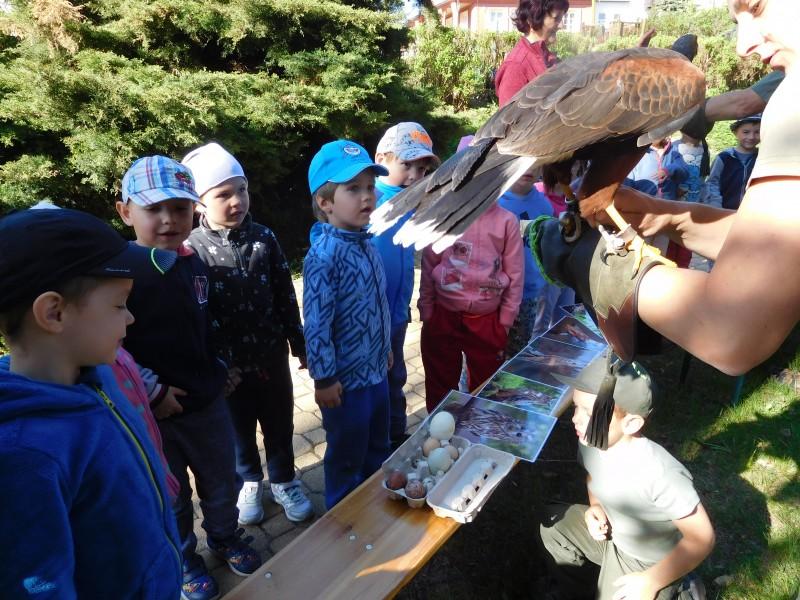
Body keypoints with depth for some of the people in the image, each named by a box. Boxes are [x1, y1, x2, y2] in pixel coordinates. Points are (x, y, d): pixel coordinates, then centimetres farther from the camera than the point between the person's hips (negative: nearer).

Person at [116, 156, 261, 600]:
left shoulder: (194, 264, 1)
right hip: (151, 413, -5)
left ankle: (225, 537, 49)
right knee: (170, 498, 17)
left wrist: (220, 369, 8)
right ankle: (184, 561, 42)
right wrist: (152, 393, -19)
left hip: (207, 401, 5)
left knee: (222, 482, 22)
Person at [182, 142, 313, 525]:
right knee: (240, 430, 18)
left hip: (272, 355, 2)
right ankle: (250, 483, 42)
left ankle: (283, 482, 39)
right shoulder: (192, 249, -12)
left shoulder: (264, 238, -4)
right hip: (228, 364, -2)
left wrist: (299, 343, 6)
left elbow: (285, 296, 2)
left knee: (280, 426, 16)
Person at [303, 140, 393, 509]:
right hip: (345, 380, -8)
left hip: (376, 370, 8)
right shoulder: (324, 255, -23)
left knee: (378, 451, 25)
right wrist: (324, 379, -18)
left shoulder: (366, 245, 3)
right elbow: (316, 323, -22)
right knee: (346, 459, 14)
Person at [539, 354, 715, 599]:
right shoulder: (591, 440, -17)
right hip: (610, 533, 6)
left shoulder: (661, 473, -38)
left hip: (649, 563, -6)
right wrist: (595, 506, -10)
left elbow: (702, 539, -25)